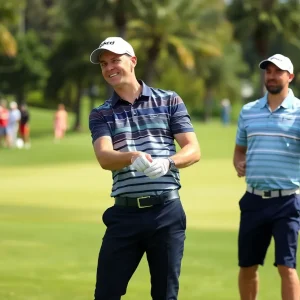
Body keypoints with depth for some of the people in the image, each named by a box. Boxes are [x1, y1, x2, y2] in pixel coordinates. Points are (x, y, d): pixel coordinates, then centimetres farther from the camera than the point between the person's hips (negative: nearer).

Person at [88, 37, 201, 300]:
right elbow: (104, 157, -9)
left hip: (166, 212, -1)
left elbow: (193, 150, -1)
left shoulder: (169, 101, 7)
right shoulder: (100, 115, 9)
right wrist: (132, 157, -32)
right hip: (125, 213, 1)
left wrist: (167, 162, -23)